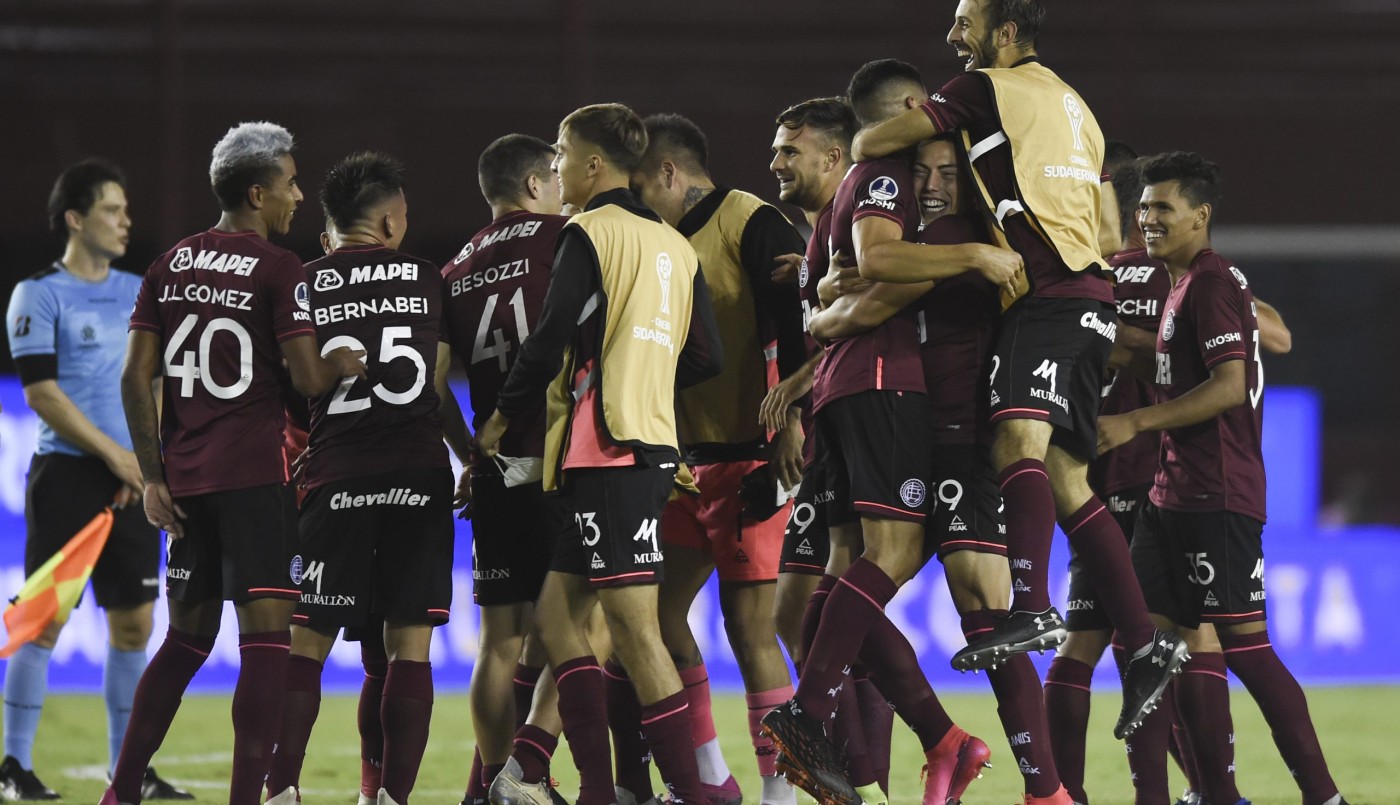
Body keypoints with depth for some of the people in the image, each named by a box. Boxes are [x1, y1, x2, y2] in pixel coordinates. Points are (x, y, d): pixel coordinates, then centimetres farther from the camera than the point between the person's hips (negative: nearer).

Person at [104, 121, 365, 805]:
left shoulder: (169, 266, 11)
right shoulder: (277, 270, -8)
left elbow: (135, 378, 8)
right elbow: (310, 379, -11)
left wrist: (153, 478, 10)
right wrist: (347, 362, 11)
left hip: (185, 479, 7)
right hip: (254, 475, -7)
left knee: (188, 635, 17)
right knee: (266, 637, -5)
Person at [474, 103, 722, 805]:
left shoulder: (589, 234, -6)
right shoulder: (675, 247, 16)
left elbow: (551, 339, -12)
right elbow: (705, 358, 15)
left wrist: (502, 416, 2)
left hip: (609, 449, -8)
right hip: (654, 442, 8)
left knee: (634, 628, -10)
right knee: (557, 614, 11)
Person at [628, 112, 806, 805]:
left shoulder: (749, 223, -11)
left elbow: (798, 319, -19)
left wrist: (791, 418, -25)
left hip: (749, 458, -9)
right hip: (688, 459, 9)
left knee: (748, 622, -9)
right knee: (657, 607, 6)